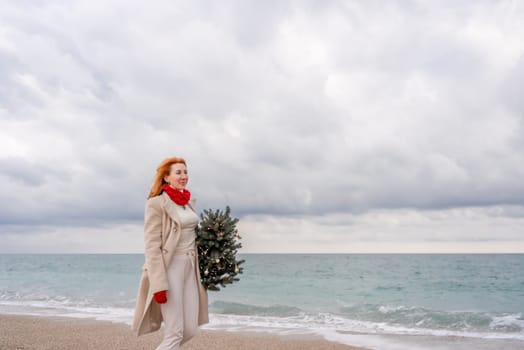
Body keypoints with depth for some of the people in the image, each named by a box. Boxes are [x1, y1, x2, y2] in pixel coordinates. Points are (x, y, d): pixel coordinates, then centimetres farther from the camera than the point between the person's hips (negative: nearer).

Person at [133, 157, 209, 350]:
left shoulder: (189, 201, 13)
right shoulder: (156, 203, -10)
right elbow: (152, 247, -15)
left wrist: (199, 270, 18)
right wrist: (159, 284, -20)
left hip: (190, 268, 7)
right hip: (169, 267, -7)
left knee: (190, 330, 7)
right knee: (175, 332, -4)